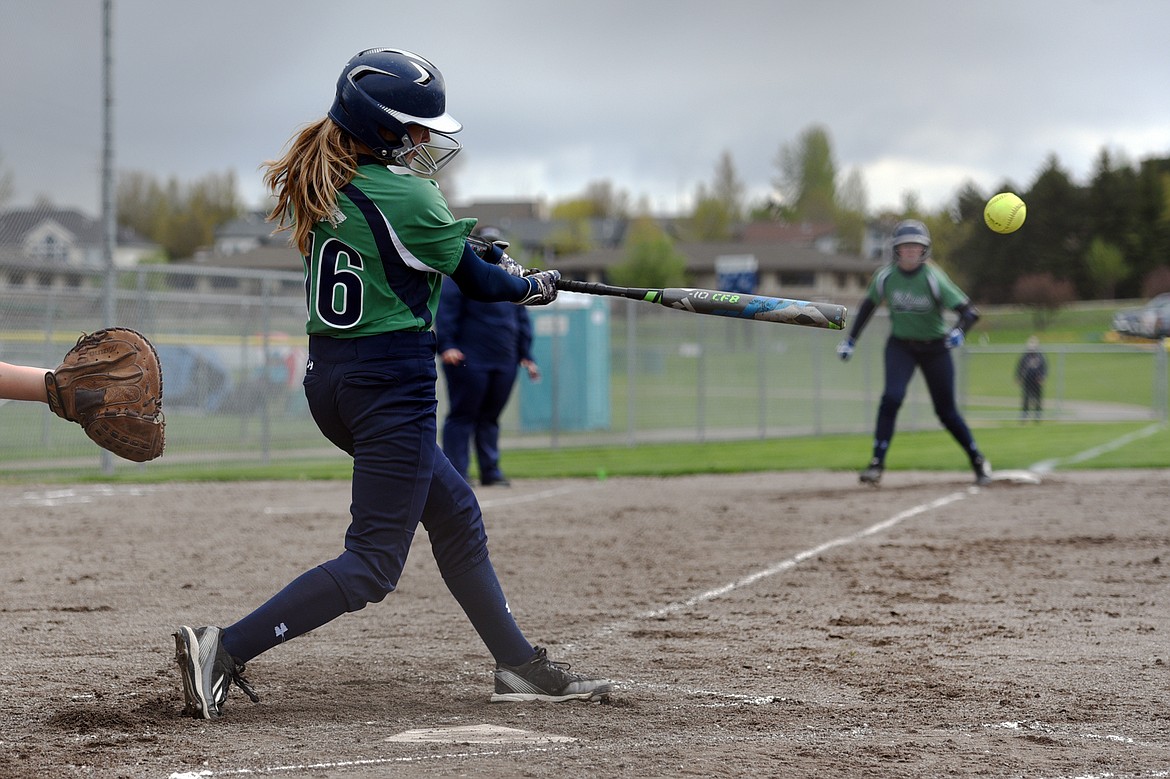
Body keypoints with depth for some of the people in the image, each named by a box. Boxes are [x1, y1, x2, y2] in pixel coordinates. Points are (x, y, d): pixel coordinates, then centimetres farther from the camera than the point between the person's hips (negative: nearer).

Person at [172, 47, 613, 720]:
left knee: (456, 513, 20)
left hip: (328, 381, 10)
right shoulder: (408, 198, -17)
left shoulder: (321, 185, 7)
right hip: (391, 383, -10)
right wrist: (535, 285, 17)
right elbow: (478, 281, -3)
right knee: (372, 565, -5)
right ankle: (225, 648, -14)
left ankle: (520, 665, 27)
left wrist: (491, 260, 17)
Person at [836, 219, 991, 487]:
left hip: (935, 347, -1)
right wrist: (851, 339, 7)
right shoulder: (885, 276, -11)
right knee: (892, 397, -22)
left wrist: (959, 331, -44)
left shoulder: (933, 278, -21)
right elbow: (869, 304, 8)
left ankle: (978, 461, 24)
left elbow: (969, 312, -24)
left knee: (946, 411, 4)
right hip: (901, 346, 1)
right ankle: (877, 462, -17)